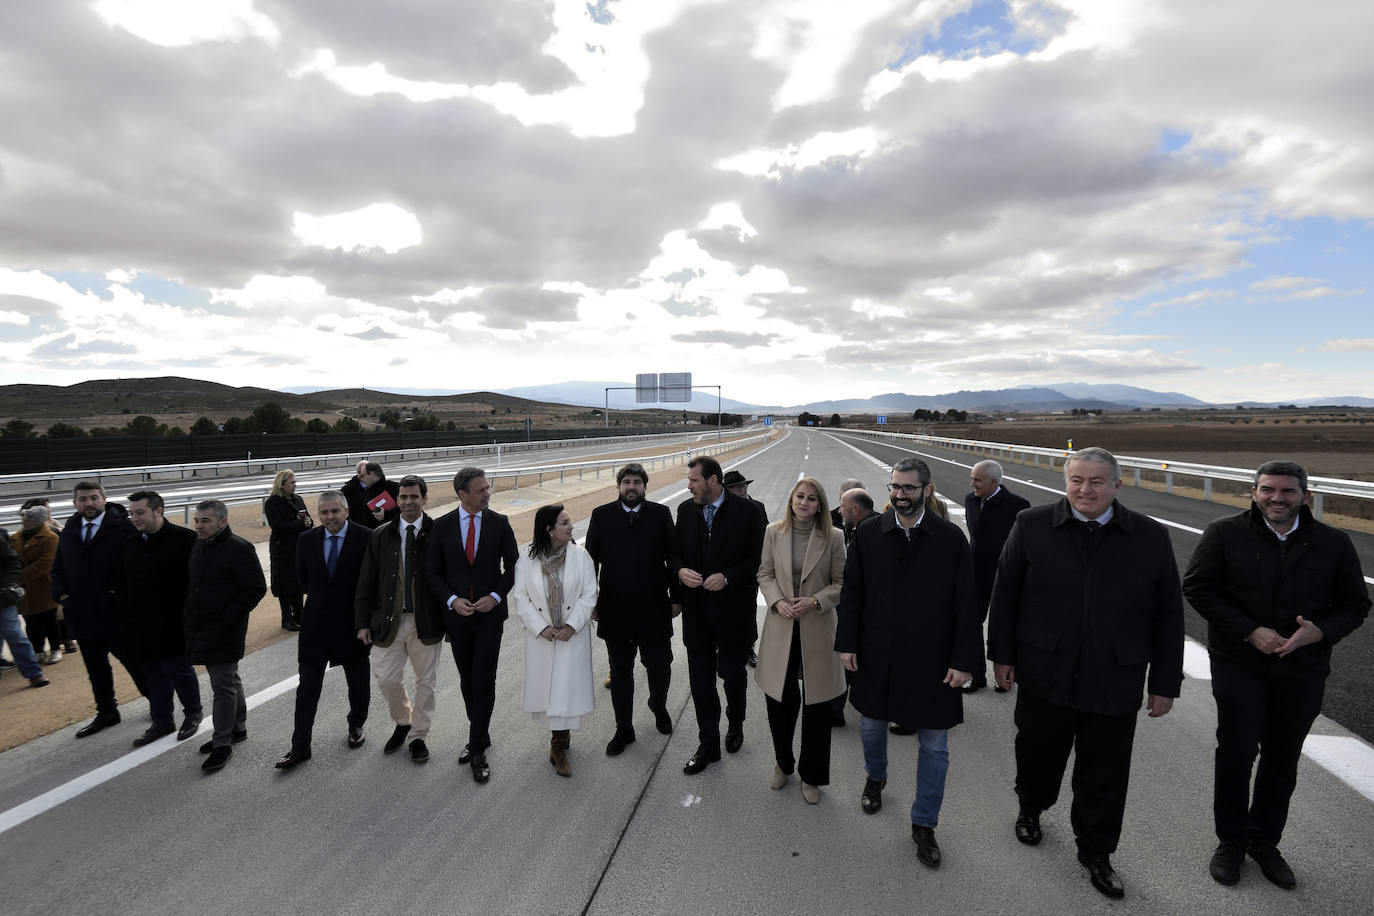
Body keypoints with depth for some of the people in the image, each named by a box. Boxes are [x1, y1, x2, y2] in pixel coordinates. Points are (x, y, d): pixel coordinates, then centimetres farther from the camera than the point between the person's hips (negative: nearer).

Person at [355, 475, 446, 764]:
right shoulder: (381, 536, 3)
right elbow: (366, 582, 5)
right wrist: (363, 622, 1)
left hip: (426, 622, -2)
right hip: (389, 621, 2)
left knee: (425, 681, 10)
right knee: (387, 679, 8)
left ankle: (418, 736, 30)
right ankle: (402, 723, 37)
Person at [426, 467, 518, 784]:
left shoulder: (499, 522, -4)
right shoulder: (442, 526, -2)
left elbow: (513, 565, 1)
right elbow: (433, 571, 2)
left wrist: (495, 596, -12)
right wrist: (452, 600, -12)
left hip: (489, 614, -2)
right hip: (457, 615, 2)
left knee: (484, 682, -3)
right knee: (468, 681, 14)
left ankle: (477, 749, 8)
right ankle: (481, 736, 31)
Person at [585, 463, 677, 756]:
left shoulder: (661, 514, -1)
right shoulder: (601, 515, 0)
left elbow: (674, 557, 2)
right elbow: (591, 559, 3)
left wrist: (676, 597, 2)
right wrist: (590, 601, 2)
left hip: (654, 608, 0)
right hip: (615, 609, 1)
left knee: (659, 666, 9)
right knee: (620, 672, 12)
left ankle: (658, 706, 42)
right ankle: (624, 730, 28)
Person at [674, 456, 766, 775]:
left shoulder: (746, 510, -10)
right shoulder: (686, 510, 3)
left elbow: (758, 557, -8)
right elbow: (676, 551, 11)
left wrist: (727, 577, -20)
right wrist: (680, 570, -10)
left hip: (733, 608, -3)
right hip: (697, 609, 3)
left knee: (732, 673, 15)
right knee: (700, 679, 8)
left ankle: (735, 725, 42)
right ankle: (708, 745, 23)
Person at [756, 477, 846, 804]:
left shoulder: (833, 537, -6)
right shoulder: (773, 532, -1)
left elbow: (842, 583, -1)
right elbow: (765, 574, 6)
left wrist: (815, 601, -15)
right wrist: (777, 601, -10)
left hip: (817, 628, -1)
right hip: (781, 627, 1)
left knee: (817, 705, 9)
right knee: (778, 700, 9)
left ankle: (811, 776, 29)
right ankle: (783, 763, 36)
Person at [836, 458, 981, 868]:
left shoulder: (951, 538, -8)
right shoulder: (868, 533, -4)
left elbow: (965, 605, -6)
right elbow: (852, 592, 1)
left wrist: (963, 660, -8)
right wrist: (847, 643, -3)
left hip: (932, 661, -1)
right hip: (877, 657, 2)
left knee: (934, 747, 9)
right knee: (871, 726, 21)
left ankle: (923, 824, 29)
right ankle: (875, 778, 52)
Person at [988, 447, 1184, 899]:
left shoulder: (1151, 538, -4)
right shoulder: (1032, 526, -6)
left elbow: (1168, 616, 1)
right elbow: (1004, 593, -1)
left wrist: (1164, 683, 2)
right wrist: (1002, 654, 0)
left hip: (1115, 683, 1)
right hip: (1044, 674, 0)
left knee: (1104, 777, 13)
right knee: (1037, 755, 19)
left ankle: (1096, 853, 36)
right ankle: (1030, 809, 48)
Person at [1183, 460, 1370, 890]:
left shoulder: (1334, 543, 1)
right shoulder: (1225, 533, -8)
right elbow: (1197, 587, -8)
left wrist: (1319, 632, -15)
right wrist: (1250, 632, -16)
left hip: (1302, 669, 3)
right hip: (1238, 665, -2)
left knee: (1282, 760, 14)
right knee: (1236, 753, 4)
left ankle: (1265, 841, 32)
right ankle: (1231, 840, 23)